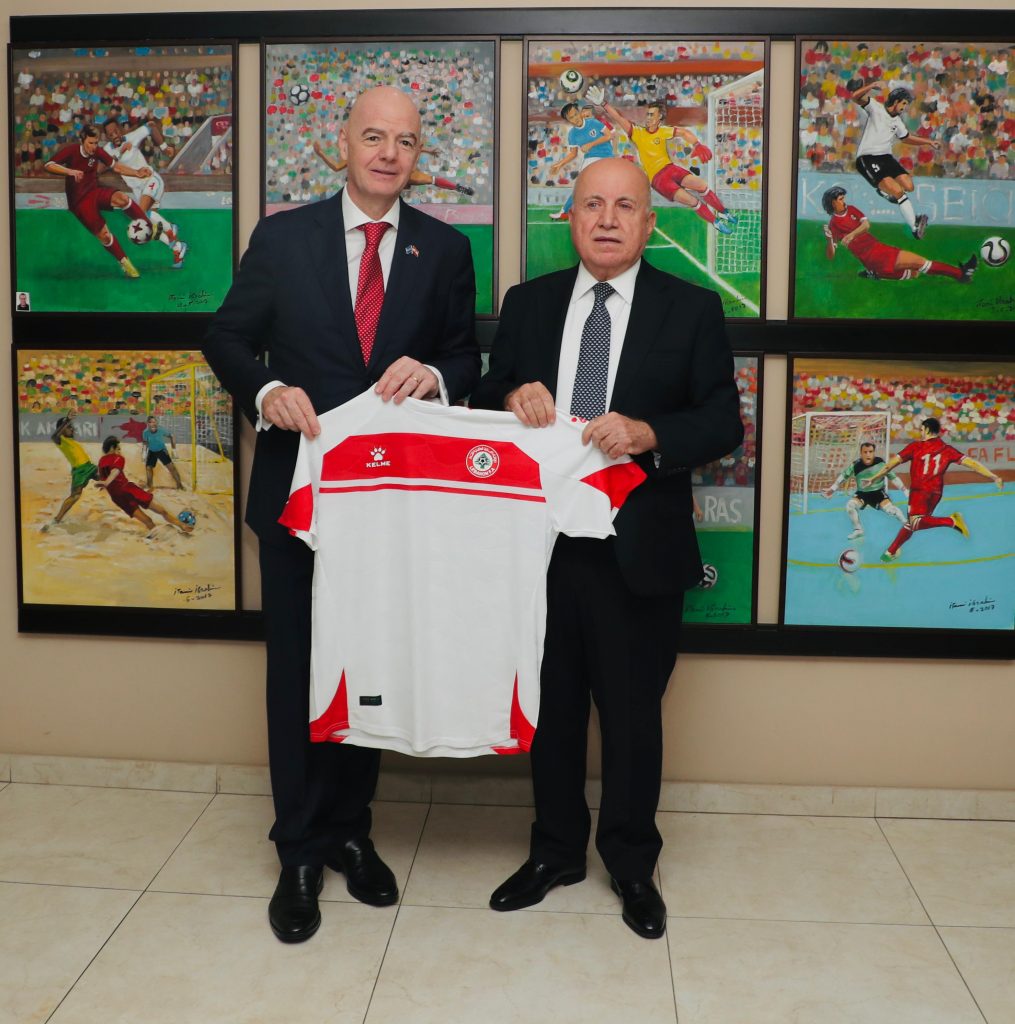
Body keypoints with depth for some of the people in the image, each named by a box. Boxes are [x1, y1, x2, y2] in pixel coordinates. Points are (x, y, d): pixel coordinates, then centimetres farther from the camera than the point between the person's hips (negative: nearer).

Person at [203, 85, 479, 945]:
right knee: (297, 671, 7)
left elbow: (467, 357, 5)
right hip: (299, 484, -1)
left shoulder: (445, 250, 4)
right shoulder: (282, 238, 1)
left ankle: (349, 831, 30)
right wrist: (266, 390, -16)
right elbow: (229, 339, 4)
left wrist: (436, 374, -18)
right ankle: (301, 853, 21)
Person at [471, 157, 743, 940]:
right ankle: (556, 850, 35)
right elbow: (487, 401, 12)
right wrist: (513, 398, -12)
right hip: (544, 542, 3)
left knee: (633, 715, 10)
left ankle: (632, 863, 31)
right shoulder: (528, 303, 8)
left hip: (638, 548, -2)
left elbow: (723, 421, -4)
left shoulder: (691, 309, 0)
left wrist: (649, 434, -21)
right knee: (551, 707, 15)